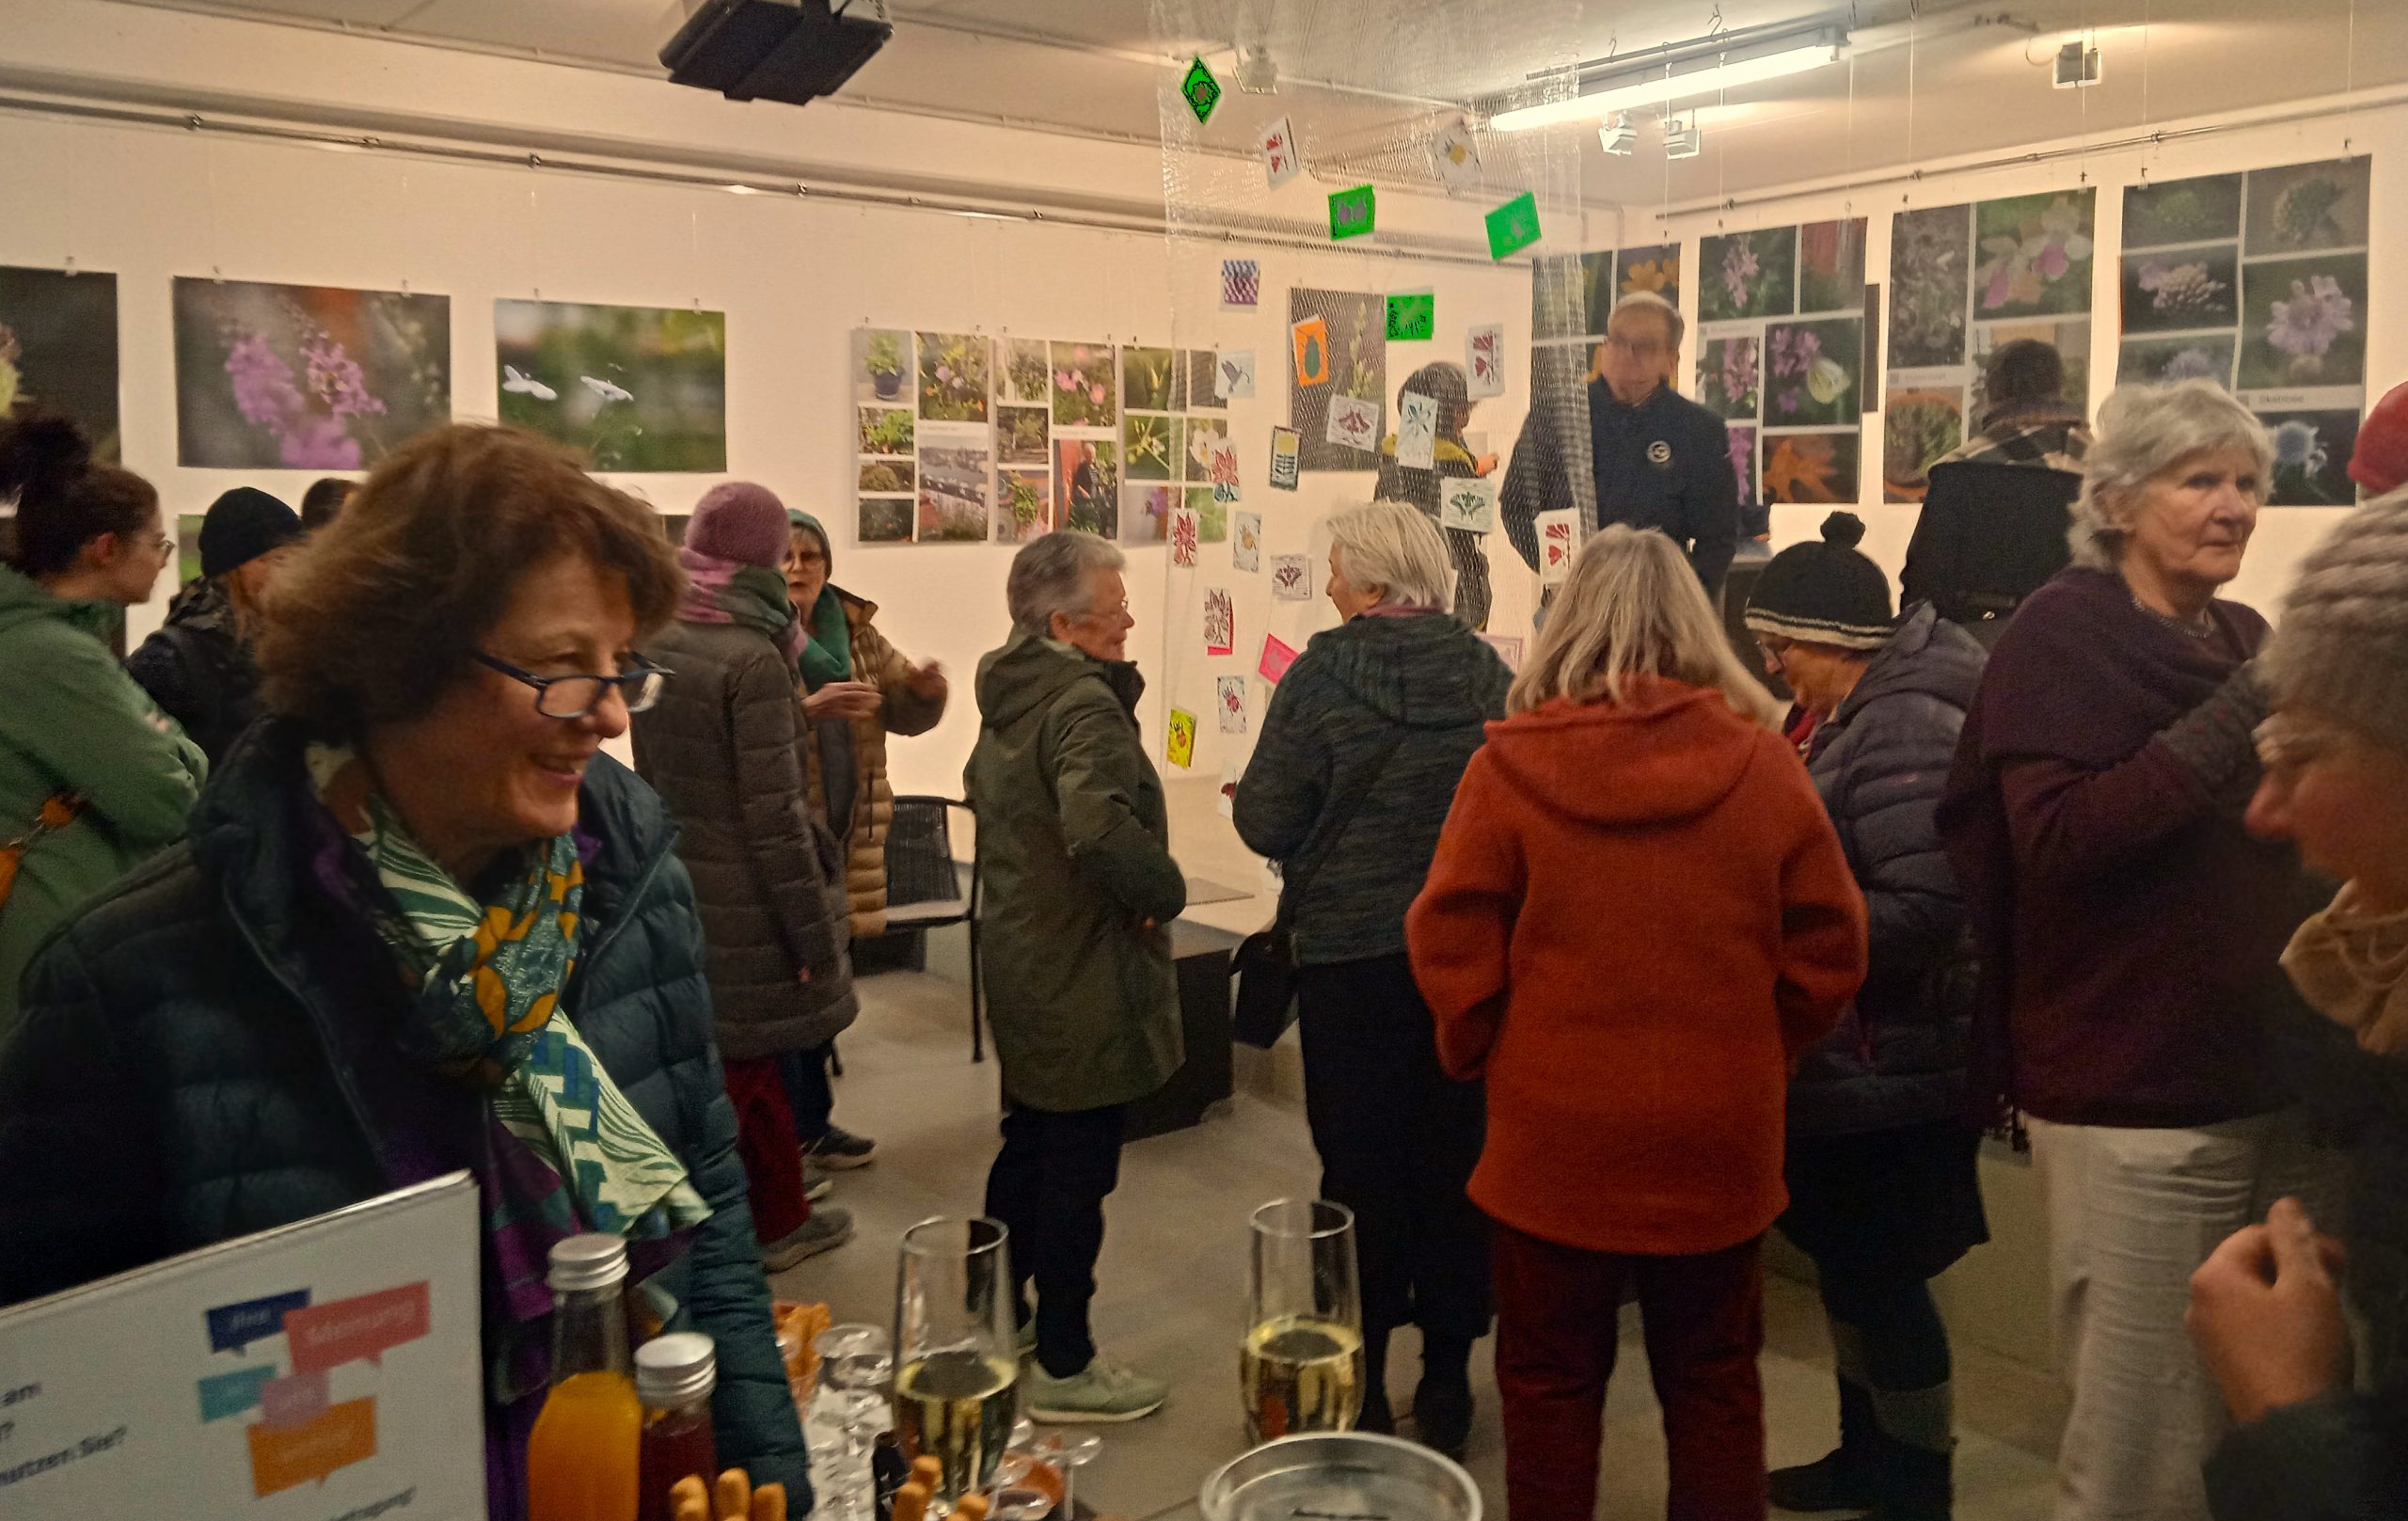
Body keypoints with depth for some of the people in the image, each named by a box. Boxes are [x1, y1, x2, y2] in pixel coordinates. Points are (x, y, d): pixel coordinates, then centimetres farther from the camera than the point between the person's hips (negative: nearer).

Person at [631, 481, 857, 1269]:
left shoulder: (657, 642, 3)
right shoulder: (753, 658, -19)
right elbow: (774, 814, -19)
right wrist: (814, 934, -13)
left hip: (675, 887, 8)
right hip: (740, 905, -8)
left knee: (756, 1063, 20)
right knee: (740, 1069, 5)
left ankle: (782, 1218, 34)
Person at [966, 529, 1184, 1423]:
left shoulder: (1006, 700, 9)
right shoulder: (1085, 704, -22)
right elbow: (1100, 826, -39)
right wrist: (1165, 890, -22)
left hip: (1021, 961, 10)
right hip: (1086, 977, -10)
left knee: (1030, 1143, 23)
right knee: (1078, 1168, 3)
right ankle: (1062, 1368, 17)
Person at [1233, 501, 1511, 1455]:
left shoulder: (1322, 677, -12)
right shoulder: (1489, 676, -3)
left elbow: (1267, 823, -12)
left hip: (1349, 955, -3)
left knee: (1359, 1163, 10)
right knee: (1455, 1159, 14)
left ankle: (1360, 1382, 20)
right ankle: (1447, 1377, 24)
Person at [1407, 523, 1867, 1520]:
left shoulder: (1511, 762, -11)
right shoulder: (1760, 758, -6)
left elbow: (1451, 944, -9)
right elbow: (1828, 951, -2)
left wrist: (1485, 1057, 7)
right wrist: (1760, 1056, 12)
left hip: (1553, 1134, -1)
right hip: (1718, 1135, 2)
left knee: (1550, 1383, 15)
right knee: (1712, 1384, 18)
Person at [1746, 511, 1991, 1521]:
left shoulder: (1902, 729, -22)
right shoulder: (1848, 719, 9)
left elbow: (1920, 912, -29)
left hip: (1890, 1071, -10)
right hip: (1846, 1065, 10)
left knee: (1878, 1276, 4)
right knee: (1846, 1264, 20)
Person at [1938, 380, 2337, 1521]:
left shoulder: (2243, 639, 12)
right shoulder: (2064, 632, -9)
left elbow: (2295, 838, 18)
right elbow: (2057, 840, -22)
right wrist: (2238, 719, -23)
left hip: (2275, 1085, 7)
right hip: (2134, 1103, -7)